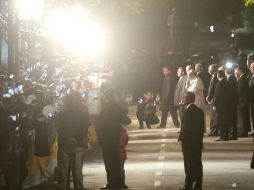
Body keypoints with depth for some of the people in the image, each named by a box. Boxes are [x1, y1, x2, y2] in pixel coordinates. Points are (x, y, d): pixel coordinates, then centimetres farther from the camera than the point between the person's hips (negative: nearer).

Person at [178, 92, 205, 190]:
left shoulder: (188, 112, -17)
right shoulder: (200, 111, 8)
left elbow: (185, 128, -19)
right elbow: (202, 127, 11)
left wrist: (181, 137, -5)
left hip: (188, 142, -7)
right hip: (198, 142, 7)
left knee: (189, 166, -2)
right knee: (198, 165, 8)